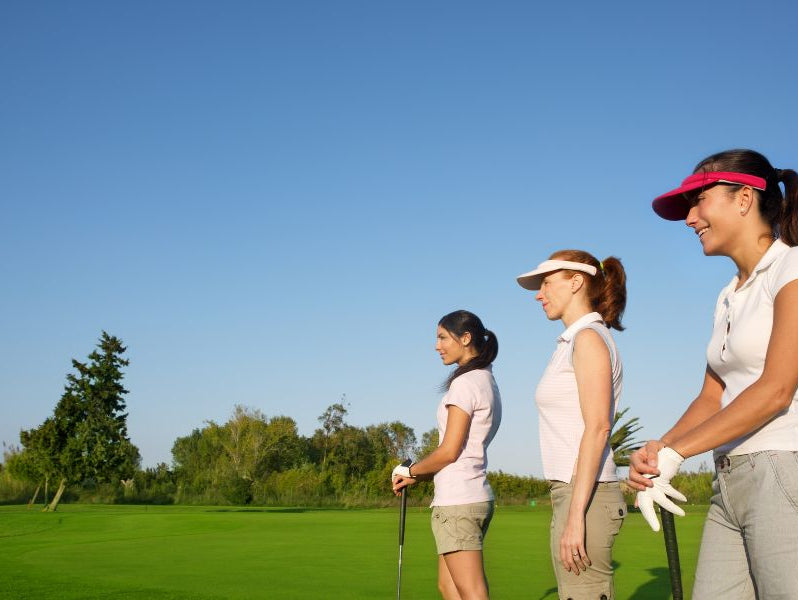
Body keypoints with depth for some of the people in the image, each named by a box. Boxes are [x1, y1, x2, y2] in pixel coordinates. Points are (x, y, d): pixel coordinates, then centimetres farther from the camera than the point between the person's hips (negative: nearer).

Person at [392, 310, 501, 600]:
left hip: (457, 501, -10)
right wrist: (417, 476, 11)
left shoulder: (465, 383, -12)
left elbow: (449, 452, -15)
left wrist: (410, 471, 2)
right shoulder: (487, 381, 16)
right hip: (479, 496, 10)